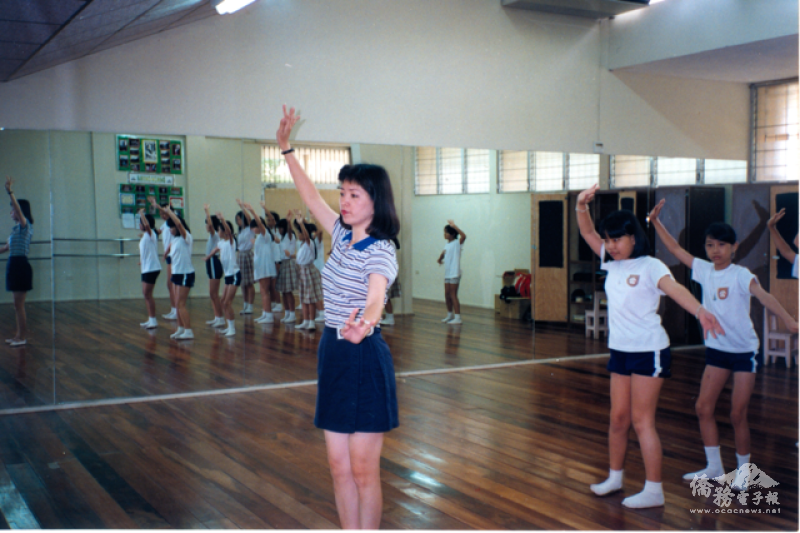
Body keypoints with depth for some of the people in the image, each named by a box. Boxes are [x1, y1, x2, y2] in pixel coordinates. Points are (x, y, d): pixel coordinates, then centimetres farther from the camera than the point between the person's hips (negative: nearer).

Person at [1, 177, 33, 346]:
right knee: (17, 305, 13)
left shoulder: (25, 225, -8)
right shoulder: (17, 228, 16)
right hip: (14, 265, 9)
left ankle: (23, 337, 1)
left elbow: (19, 209, -26)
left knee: (19, 305, -5)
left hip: (20, 265, -9)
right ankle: (19, 334, 20)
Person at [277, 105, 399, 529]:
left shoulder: (380, 252, -16)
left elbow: (376, 296, -36)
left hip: (365, 359, -8)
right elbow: (310, 196, 21)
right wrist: (286, 149, 22)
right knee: (339, 466, 11)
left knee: (364, 470, 1)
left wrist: (363, 323, -58)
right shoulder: (341, 235, 7)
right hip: (332, 354, 8)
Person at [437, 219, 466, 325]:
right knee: (447, 295, 13)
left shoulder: (457, 243, -10)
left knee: (453, 295, -8)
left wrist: (454, 226, -31)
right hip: (447, 273, 8)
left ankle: (458, 317, -5)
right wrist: (440, 259, 8)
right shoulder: (447, 245, 13)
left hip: (455, 274, -8)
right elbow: (444, 253, 28)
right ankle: (450, 315, 26)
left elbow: (463, 236, -28)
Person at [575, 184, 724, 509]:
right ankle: (615, 477, 28)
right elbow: (588, 233, 7)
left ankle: (654, 491, 4)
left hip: (649, 351, -6)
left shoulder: (650, 266, -13)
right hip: (620, 350, 7)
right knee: (618, 418, 13)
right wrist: (582, 205, -11)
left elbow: (674, 289, -31)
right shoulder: (612, 264, 7)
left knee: (642, 421, -4)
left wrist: (700, 311, -48)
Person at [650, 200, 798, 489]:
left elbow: (764, 296, -31)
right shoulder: (704, 270, 1)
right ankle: (714, 467, 20)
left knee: (737, 415, 0)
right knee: (703, 408, 5)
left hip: (744, 351, -5)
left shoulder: (740, 275, -14)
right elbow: (675, 248, 9)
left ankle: (743, 470, 20)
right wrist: (656, 221, 5)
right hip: (717, 349, 5)